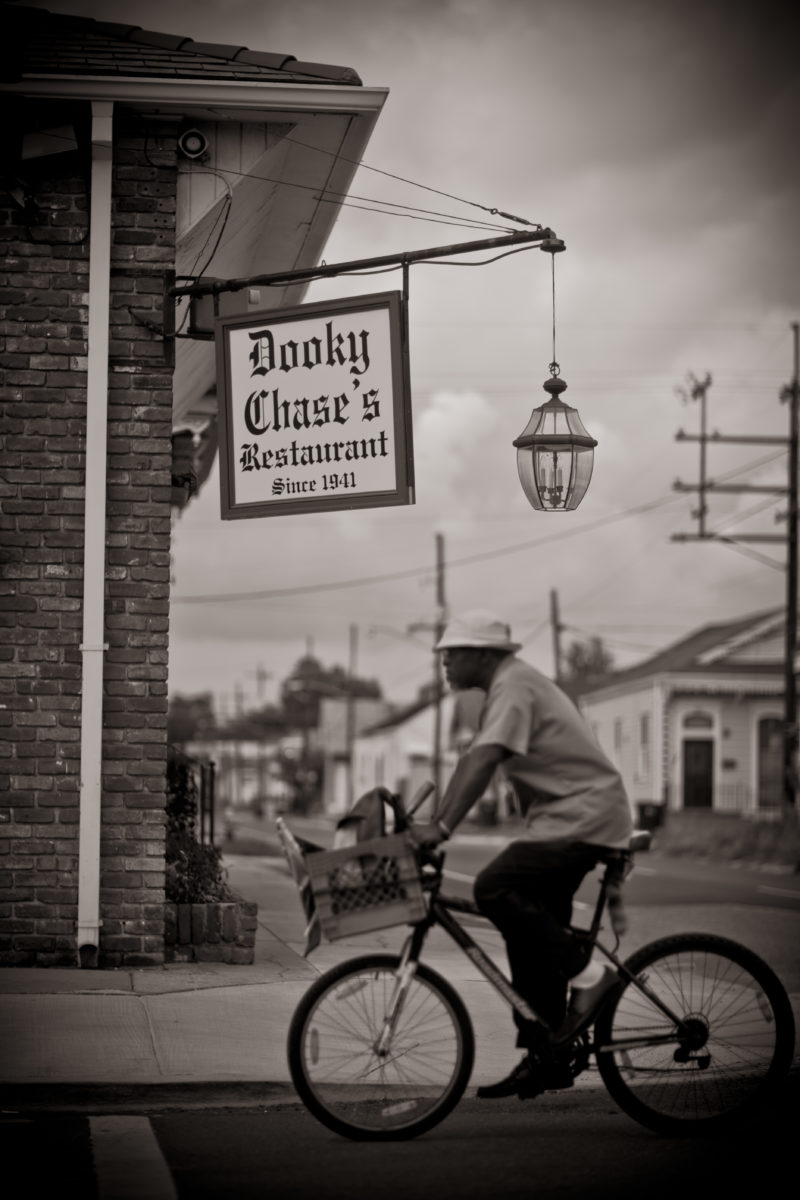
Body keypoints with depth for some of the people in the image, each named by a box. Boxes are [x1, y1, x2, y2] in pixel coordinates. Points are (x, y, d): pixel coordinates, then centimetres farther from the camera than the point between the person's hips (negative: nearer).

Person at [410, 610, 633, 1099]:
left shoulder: (514, 685, -14)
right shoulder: (509, 685, 18)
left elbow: (484, 761, -27)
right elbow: (472, 762, 22)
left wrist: (442, 828, -34)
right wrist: (429, 821, 20)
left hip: (583, 816, -11)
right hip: (566, 819, 11)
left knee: (495, 889, -25)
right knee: (531, 934, 9)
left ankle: (588, 973, -14)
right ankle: (544, 1059, 12)